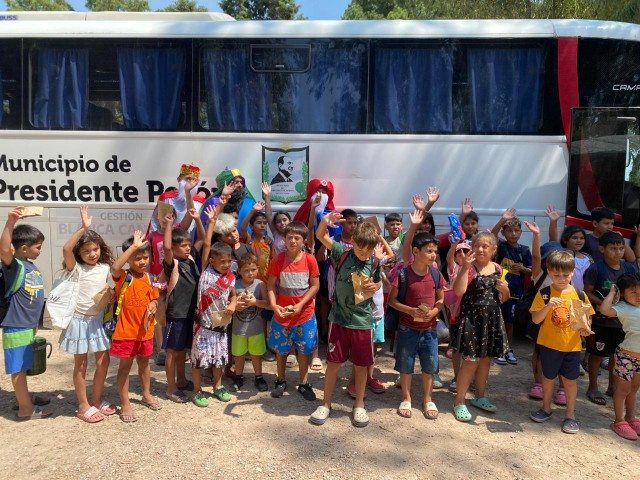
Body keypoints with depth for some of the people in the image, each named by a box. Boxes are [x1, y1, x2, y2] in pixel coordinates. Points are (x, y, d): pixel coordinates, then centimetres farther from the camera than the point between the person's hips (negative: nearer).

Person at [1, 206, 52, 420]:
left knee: (23, 367, 22)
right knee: (18, 368, 3)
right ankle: (25, 408, 12)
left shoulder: (31, 265, 8)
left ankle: (25, 398, 37)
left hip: (28, 326, 9)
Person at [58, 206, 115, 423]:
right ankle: (83, 406, 17)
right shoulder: (76, 267, -11)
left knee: (103, 361, 9)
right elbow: (66, 249, -30)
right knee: (81, 364, 5)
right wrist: (83, 228, -34)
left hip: (98, 320, 5)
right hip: (80, 320, -5)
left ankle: (96, 400, 26)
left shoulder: (105, 267, 3)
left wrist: (109, 295, -5)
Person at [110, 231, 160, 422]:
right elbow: (115, 267, -38)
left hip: (145, 329, 5)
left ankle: (146, 394, 40)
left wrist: (153, 306, -11)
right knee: (125, 365, 6)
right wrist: (134, 246, -37)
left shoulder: (149, 278, 2)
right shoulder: (123, 277, -14)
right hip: (126, 330, -5)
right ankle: (125, 405, 18)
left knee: (144, 362, 21)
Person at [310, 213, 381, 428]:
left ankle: (359, 405, 30)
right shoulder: (342, 253, -8)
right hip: (339, 318, -1)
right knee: (333, 362, 7)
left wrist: (374, 287, -10)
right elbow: (320, 236, -15)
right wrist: (326, 221, -35)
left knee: (361, 365, 11)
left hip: (363, 321, 1)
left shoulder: (375, 264, -4)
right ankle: (326, 404, 25)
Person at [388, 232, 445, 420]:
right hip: (407, 328, -3)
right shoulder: (404, 274, -13)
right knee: (405, 366, 10)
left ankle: (427, 399, 32)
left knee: (430, 366, 12)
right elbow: (391, 300, -8)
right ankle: (406, 399, 30)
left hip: (429, 329, 3)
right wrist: (410, 311, -21)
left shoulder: (436, 274, -2)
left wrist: (434, 311, -13)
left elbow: (441, 299, 8)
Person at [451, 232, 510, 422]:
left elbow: (503, 299, 17)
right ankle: (459, 402, 8)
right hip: (472, 318, -6)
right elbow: (458, 291, -26)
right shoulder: (469, 267, -9)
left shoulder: (498, 269, 7)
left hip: (492, 319, 6)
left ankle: (479, 397, 33)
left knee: (486, 359, 15)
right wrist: (465, 267, -29)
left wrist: (505, 290, -5)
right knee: (471, 361, -5)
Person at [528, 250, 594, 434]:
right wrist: (548, 305, -27)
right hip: (549, 344, -1)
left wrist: (584, 328, -17)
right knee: (548, 377, 14)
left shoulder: (579, 295, -2)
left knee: (570, 379, 9)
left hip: (572, 345, 1)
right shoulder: (544, 293, -8)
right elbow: (536, 319, -11)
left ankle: (570, 415, 26)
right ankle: (546, 408, 35)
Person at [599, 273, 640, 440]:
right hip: (627, 356, -7)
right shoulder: (624, 308, -15)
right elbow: (605, 309, -34)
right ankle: (619, 421, 18)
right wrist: (612, 292, -23)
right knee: (623, 389, 6)